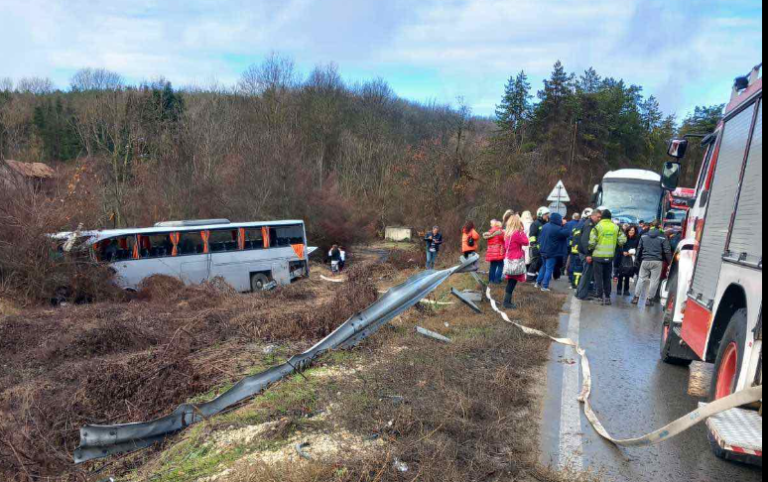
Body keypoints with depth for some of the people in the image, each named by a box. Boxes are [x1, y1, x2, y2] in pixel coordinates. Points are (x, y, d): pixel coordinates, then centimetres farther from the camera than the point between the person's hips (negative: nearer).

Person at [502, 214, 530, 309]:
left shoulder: (508, 233, 10)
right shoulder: (516, 233, -18)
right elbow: (526, 242, -12)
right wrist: (523, 231, -7)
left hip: (510, 259, 9)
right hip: (515, 260, -9)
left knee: (511, 281, 14)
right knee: (512, 281, -4)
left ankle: (507, 301, 18)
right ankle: (507, 302, -1)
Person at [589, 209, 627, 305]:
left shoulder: (598, 227, -10)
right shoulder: (616, 227, 1)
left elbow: (592, 241, -14)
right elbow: (623, 240, 2)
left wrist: (591, 248, 5)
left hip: (598, 255, -3)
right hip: (610, 256, 3)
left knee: (598, 276, 4)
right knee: (607, 277, 15)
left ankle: (600, 297, 1)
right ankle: (607, 296, 17)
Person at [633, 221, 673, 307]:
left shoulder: (644, 236, 7)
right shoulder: (663, 237, -2)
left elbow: (639, 249, 12)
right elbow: (667, 251, -3)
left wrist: (638, 260, 20)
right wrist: (670, 262, 4)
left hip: (645, 261, 3)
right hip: (657, 261, -3)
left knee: (641, 279, 11)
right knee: (654, 280, 5)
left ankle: (636, 298, 11)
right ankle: (649, 299, 7)